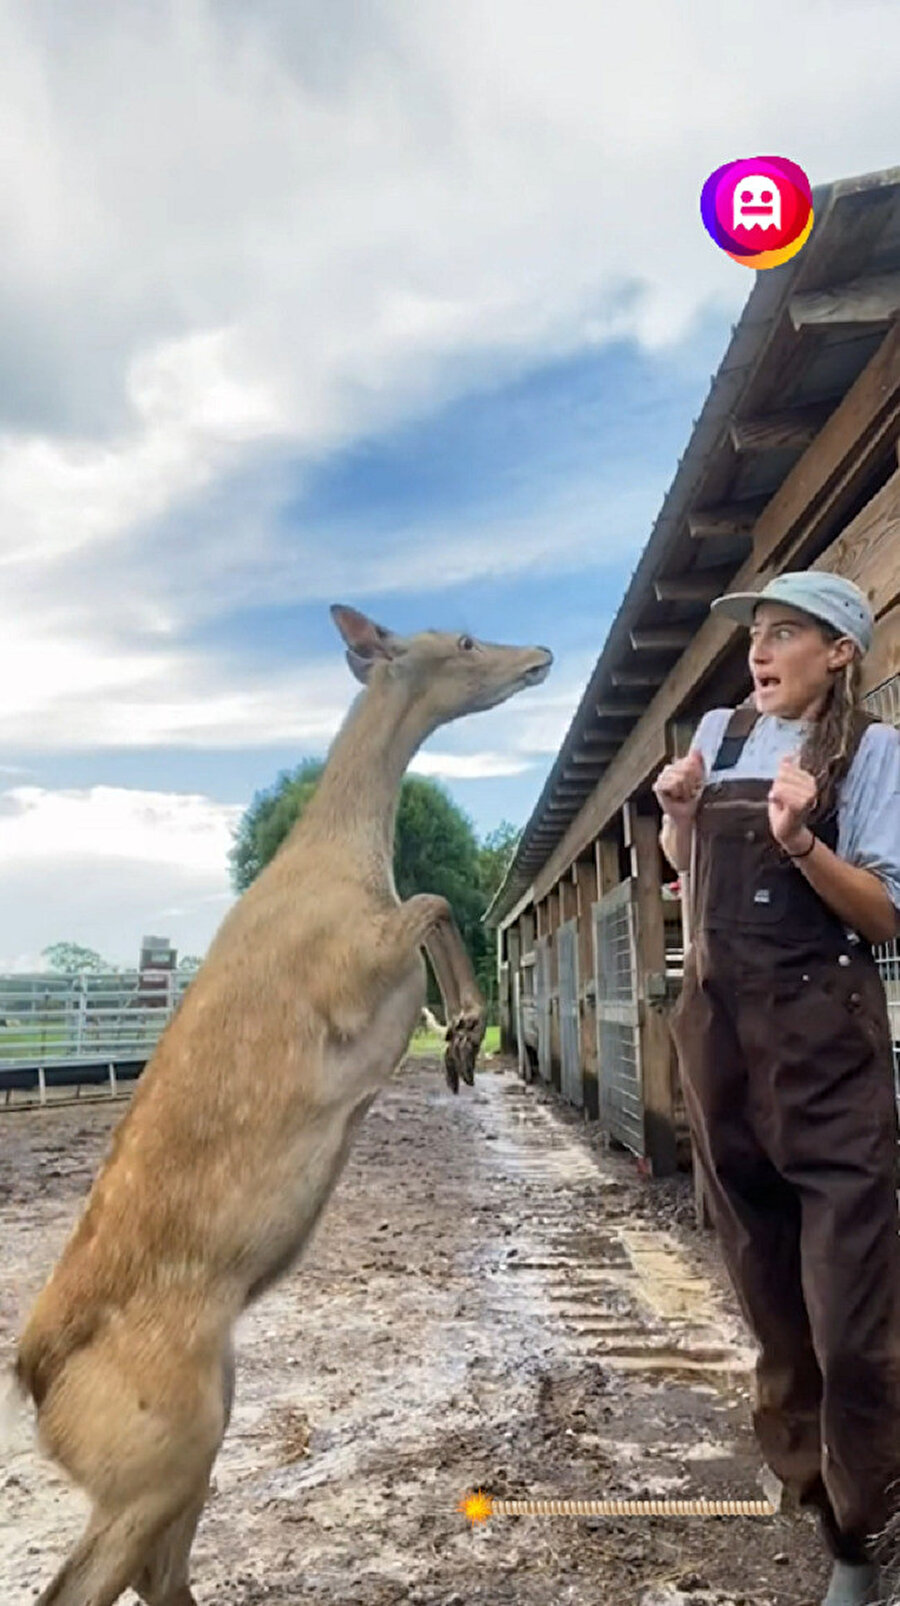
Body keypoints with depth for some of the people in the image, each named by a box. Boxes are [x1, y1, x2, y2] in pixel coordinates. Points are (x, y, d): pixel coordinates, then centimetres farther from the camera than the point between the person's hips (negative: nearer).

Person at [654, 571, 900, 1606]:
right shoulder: (720, 732, 11)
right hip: (717, 1021, 5)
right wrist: (677, 812, 4)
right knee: (764, 1275, 16)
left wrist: (800, 841, -24)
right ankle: (803, 1472, 39)